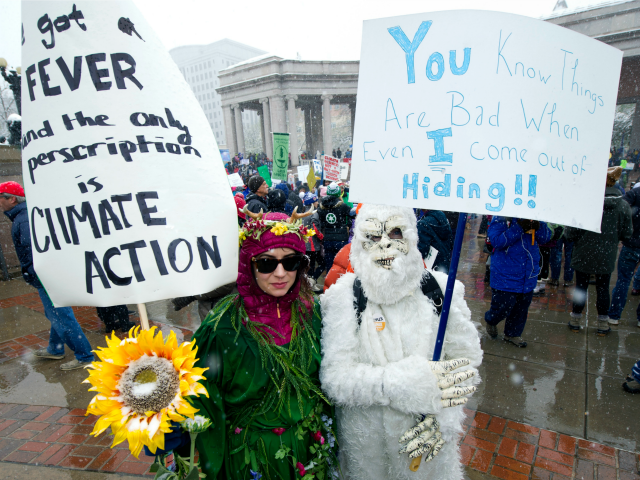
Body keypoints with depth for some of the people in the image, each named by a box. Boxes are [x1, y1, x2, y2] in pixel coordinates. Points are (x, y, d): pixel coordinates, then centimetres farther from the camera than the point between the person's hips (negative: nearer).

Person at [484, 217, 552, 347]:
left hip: (528, 277, 6)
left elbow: (545, 238, 2)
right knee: (502, 307, 2)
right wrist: (519, 227, -27)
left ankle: (512, 334, 36)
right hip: (505, 276, -6)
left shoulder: (533, 218, 5)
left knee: (521, 308, 16)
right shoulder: (501, 219, -11)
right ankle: (490, 320, 35)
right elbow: (497, 241, -22)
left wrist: (538, 226, -17)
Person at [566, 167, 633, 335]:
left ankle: (575, 321, 22)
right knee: (603, 289, 15)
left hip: (584, 256, -2)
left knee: (580, 287, 11)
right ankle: (603, 324, 26)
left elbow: (571, 233, -17)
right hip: (607, 258, 2)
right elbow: (627, 234, 2)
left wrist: (568, 234, 5)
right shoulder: (623, 205, -7)